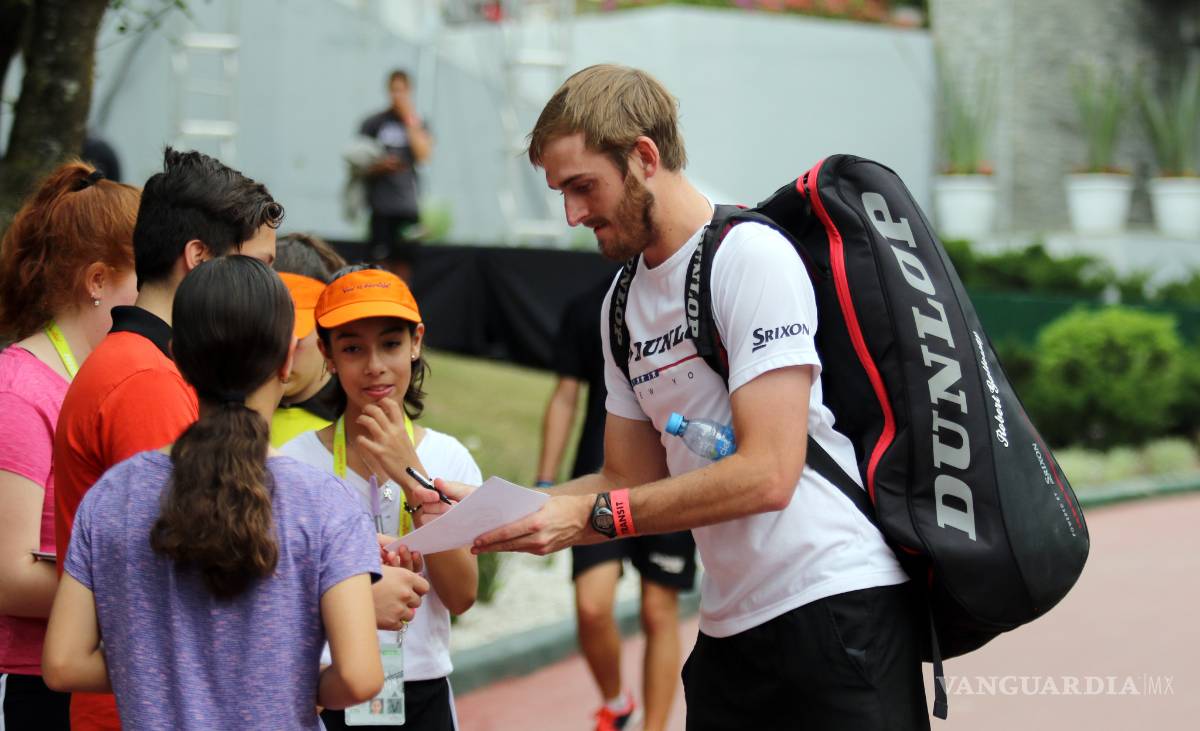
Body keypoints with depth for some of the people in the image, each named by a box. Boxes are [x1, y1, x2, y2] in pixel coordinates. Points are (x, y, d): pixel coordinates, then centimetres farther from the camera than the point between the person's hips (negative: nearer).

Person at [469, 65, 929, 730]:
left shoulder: (751, 256, -11)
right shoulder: (626, 304, 14)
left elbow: (767, 475, -18)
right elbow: (634, 479, 16)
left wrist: (592, 517, -18)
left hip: (836, 602, -7)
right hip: (730, 623, 7)